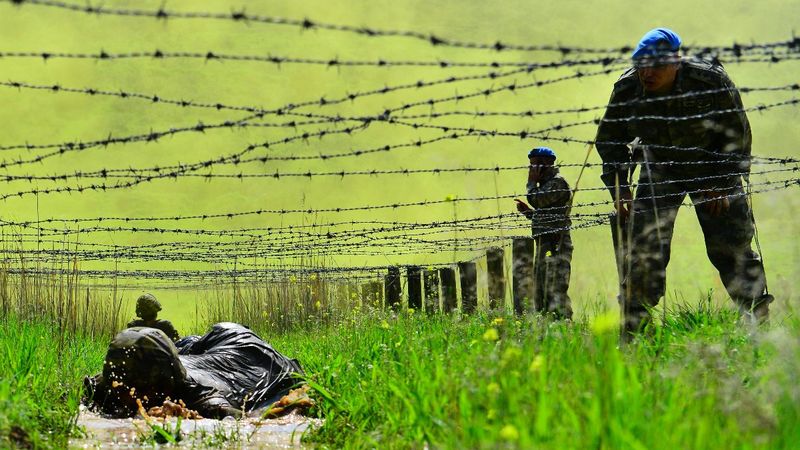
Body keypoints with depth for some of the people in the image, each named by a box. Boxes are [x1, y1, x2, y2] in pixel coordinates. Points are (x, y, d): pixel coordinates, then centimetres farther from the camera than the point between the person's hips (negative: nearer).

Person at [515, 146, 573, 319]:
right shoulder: (546, 184, 23)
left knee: (556, 292, -17)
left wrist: (532, 182, -4)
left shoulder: (558, 182, -7)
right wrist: (527, 211, 16)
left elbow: (537, 200, -19)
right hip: (544, 245, 10)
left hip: (556, 245, -10)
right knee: (540, 292, 10)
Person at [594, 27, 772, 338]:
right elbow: (609, 141, 0)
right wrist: (619, 191, -5)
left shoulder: (712, 82, -25)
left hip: (712, 170, -2)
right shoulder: (626, 89, -17)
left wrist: (722, 184, -14)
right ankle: (632, 331, -3)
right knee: (643, 252, -8)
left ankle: (760, 321, 2)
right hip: (659, 171, 2)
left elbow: (737, 134, -11)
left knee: (732, 249, -7)